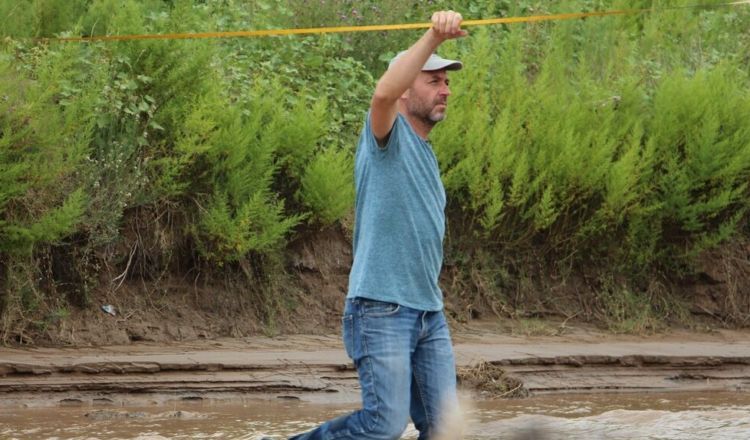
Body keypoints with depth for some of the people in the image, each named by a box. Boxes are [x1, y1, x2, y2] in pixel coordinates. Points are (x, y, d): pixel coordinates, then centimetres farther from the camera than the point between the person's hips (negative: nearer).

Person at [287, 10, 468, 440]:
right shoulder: (389, 136, -3)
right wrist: (432, 39, -37)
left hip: (430, 313, 8)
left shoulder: (426, 155, 22)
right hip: (382, 309, -8)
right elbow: (384, 93, -28)